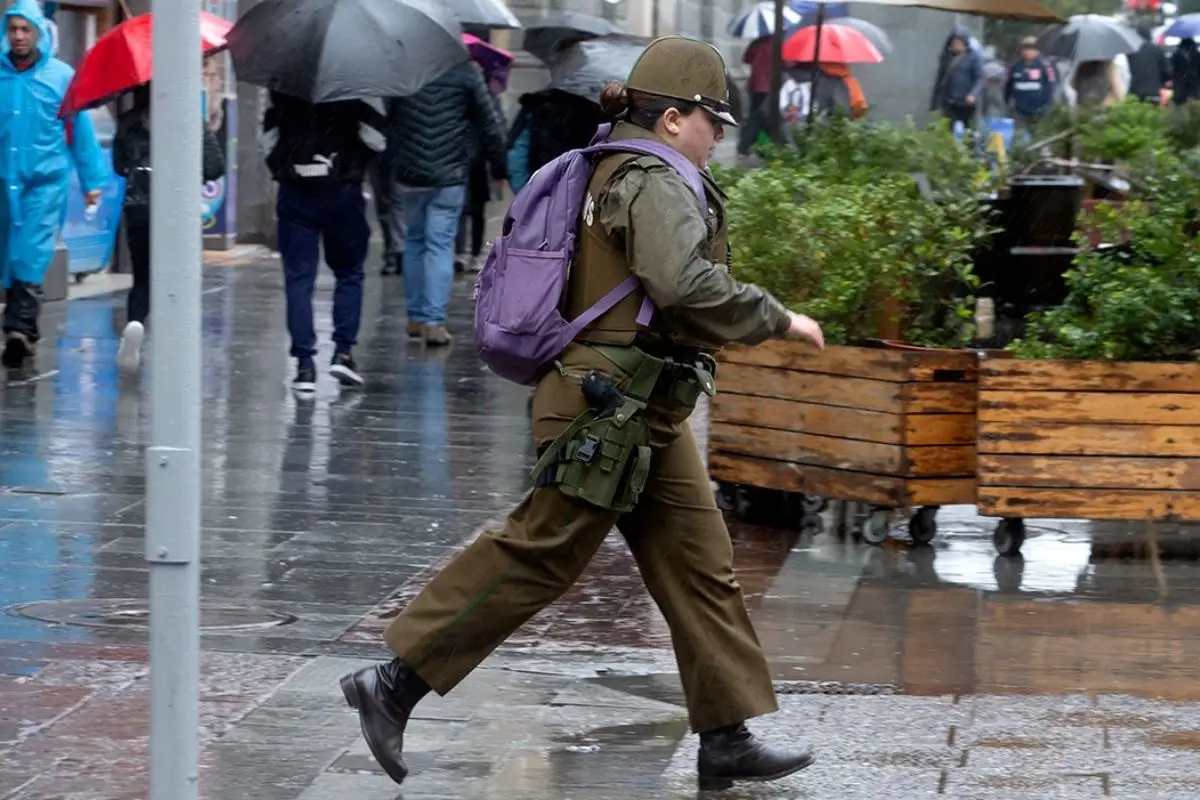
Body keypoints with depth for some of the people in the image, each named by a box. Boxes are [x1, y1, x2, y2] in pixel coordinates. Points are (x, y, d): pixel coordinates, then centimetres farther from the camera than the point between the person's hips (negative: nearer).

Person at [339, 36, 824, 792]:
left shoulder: (615, 173, 16)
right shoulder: (654, 183, -15)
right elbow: (685, 283, -30)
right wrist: (778, 318, -20)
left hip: (647, 416, 11)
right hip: (613, 407, -11)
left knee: (699, 565, 9)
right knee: (540, 553, -6)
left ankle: (729, 738, 11)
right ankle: (395, 684, 0)